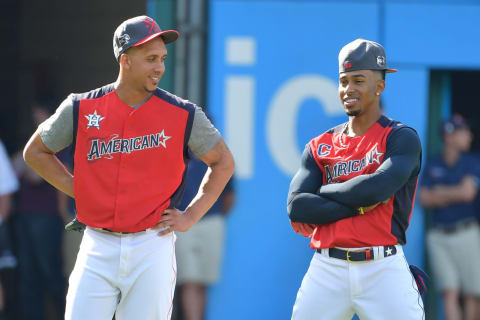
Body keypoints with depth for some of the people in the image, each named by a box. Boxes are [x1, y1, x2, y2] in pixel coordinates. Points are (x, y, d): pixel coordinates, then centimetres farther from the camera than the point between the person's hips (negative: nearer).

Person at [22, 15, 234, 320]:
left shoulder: (182, 114, -1)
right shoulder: (82, 109, 2)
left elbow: (223, 162, 12)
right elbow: (35, 151, 17)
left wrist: (191, 216, 2)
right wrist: (77, 190, 6)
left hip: (153, 248, -1)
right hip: (98, 247, 1)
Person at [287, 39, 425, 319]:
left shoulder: (402, 138, 0)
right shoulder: (320, 146, 13)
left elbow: (377, 188, -17)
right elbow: (296, 207, 0)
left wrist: (323, 192, -1)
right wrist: (359, 205, -9)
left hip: (384, 268, -4)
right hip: (327, 271, 4)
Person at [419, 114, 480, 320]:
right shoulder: (432, 165, 8)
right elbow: (425, 199, 0)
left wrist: (441, 192, -1)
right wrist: (454, 195, -7)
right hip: (439, 236, 1)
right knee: (450, 293, -8)